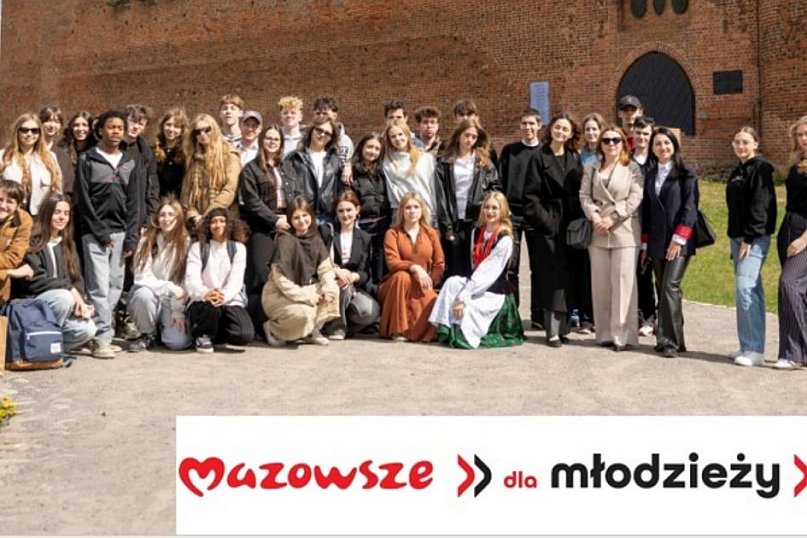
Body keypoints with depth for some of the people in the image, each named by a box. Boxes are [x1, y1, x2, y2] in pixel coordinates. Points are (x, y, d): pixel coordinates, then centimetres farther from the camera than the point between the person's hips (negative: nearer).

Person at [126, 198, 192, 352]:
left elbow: (185, 281, -7)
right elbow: (141, 277, -11)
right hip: (149, 294, 0)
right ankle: (148, 334, -6)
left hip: (173, 300, 0)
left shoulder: (186, 242, -4)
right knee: (144, 294, -36)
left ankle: (162, 327, 15)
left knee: (178, 342, -23)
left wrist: (178, 311, -13)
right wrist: (169, 287, -22)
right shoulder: (147, 241, -5)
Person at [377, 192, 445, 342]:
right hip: (396, 284, -1)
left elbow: (440, 264, 6)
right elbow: (392, 262, -13)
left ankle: (413, 330, 1)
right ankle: (397, 330, -27)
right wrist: (414, 267, -30)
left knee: (434, 304, -30)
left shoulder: (431, 233, 8)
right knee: (402, 276, -37)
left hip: (423, 287, 2)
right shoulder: (393, 233, 1)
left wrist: (431, 281, -12)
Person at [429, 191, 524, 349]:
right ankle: (445, 329, -19)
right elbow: (475, 266, 10)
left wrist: (463, 296, -22)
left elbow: (487, 272, -19)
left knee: (463, 310, -25)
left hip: (495, 293, -6)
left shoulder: (505, 240, -14)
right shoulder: (477, 233, 7)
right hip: (477, 284, 6)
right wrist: (463, 294, -4)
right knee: (452, 283, -22)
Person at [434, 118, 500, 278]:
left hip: (477, 221, 1)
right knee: (454, 271, 1)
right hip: (454, 222, -1)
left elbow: (496, 186, 11)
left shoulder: (484, 161, 10)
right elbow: (441, 196, 0)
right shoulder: (445, 162, 6)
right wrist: (446, 226, -7)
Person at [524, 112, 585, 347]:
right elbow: (531, 195, -5)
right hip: (550, 223, -4)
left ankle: (563, 326, 15)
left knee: (571, 275, 6)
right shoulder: (539, 158, 0)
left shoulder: (575, 158, 13)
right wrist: (544, 220, -14)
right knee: (553, 276, -4)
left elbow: (582, 191, 11)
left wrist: (580, 220, -1)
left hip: (572, 223, 4)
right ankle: (553, 330, -1)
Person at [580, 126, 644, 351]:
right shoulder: (592, 170, 17)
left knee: (623, 282, -6)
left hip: (624, 231, -4)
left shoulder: (633, 169, 6)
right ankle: (604, 333, 11)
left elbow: (635, 198, -5)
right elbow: (584, 195, 6)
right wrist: (594, 216, -11)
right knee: (600, 283, 4)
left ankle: (622, 334, -3)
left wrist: (612, 218, -13)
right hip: (597, 232, 4)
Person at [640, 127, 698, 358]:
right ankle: (666, 338, 13)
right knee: (662, 290, 7)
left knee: (670, 287, -14)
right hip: (656, 241, 5)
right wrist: (645, 243, 12)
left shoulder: (686, 174, -1)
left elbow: (690, 207, -7)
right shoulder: (649, 174, 14)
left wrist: (679, 239, -14)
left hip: (679, 241, -5)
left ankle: (670, 341, -12)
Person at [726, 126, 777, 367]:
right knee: (751, 291, 10)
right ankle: (749, 346, 14)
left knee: (745, 287, -16)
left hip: (755, 238, -9)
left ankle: (754, 349, -14)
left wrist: (750, 238, -18)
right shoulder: (737, 172, 18)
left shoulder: (760, 169, -8)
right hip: (738, 237, 9)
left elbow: (760, 205, -15)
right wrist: (736, 238, 15)